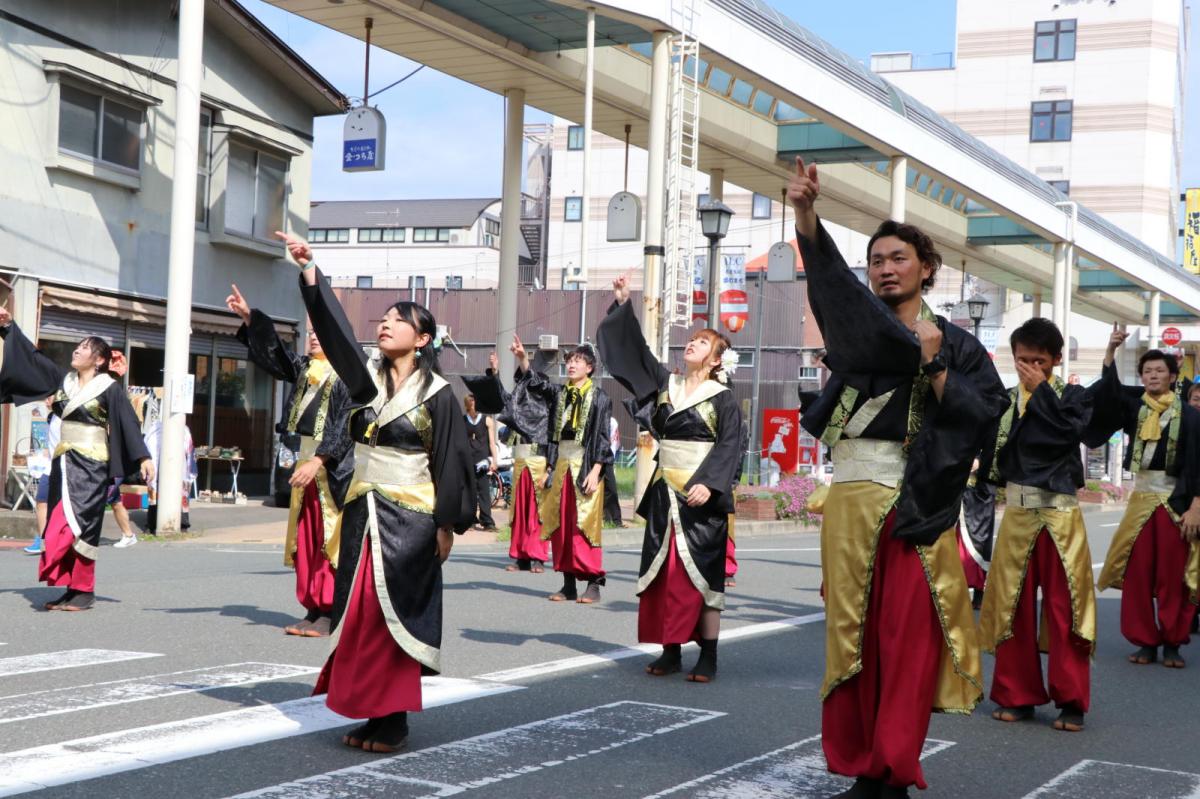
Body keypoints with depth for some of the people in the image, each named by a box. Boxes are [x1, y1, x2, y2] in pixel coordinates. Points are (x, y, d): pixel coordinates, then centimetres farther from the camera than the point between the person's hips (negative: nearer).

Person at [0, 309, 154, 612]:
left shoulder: (110, 388, -5)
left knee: (77, 523, -13)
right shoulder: (64, 380, 11)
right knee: (65, 524, 5)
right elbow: (32, 356, 13)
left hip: (91, 465, -6)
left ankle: (83, 591, -10)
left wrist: (143, 457, -18)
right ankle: (74, 588, 8)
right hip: (64, 462, 6)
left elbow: (128, 422, -10)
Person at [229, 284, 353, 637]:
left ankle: (329, 613, -5)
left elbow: (345, 426, -15)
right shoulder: (304, 368, 14)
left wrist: (319, 461, -20)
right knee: (306, 539, 7)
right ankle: (313, 609, 12)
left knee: (329, 539, -7)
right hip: (307, 458, 8)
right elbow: (273, 350, 16)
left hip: (334, 466, -8)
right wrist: (249, 316, 4)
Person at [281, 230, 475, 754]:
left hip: (409, 518, -5)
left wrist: (448, 524, -8)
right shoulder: (367, 376, 5)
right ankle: (372, 712, 13)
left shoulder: (436, 394, -6)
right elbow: (335, 326, -8)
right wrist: (309, 269, -19)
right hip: (361, 513, 5)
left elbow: (451, 460, -5)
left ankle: (394, 721, 3)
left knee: (394, 616, -5)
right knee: (359, 614, 5)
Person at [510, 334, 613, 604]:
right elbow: (534, 382, -3)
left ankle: (593, 584, -2)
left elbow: (603, 437, -5)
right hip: (560, 465, 5)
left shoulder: (599, 398, -1)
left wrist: (595, 471, -13)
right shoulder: (559, 393, 12)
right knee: (560, 526, 4)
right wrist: (522, 358, -19)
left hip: (585, 468, -5)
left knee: (585, 526, -7)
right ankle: (568, 584, 9)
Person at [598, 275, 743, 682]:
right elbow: (635, 348, 10)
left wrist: (709, 483, -23)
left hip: (701, 497, -5)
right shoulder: (666, 385, 11)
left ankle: (708, 656, -1)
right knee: (663, 571, 4)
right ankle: (671, 652, 10)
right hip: (665, 494, 5)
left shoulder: (723, 400, -2)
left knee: (700, 572, -5)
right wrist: (623, 304, 4)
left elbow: (729, 446, -10)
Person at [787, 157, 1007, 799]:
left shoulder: (956, 344, 8)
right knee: (852, 636, 3)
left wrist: (933, 366, -10)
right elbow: (827, 273, -13)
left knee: (909, 641, -4)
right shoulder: (859, 325, 8)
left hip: (915, 507, -2)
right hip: (850, 501, 2)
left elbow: (982, 416, -2)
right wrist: (805, 212, -31)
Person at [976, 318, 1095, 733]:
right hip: (1017, 511, 2)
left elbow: (1069, 430, -16)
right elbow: (991, 456, 5)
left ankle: (1071, 701, 4)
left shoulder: (1073, 396, 5)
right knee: (1013, 606, 5)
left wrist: (1040, 389, -10)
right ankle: (1018, 695, 15)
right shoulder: (1005, 400, 9)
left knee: (1064, 606, -3)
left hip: (1060, 514, -2)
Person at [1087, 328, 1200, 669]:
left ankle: (1172, 644, 9)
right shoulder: (1133, 406, 6)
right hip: (1141, 498, 3)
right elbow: (1107, 391, -12)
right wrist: (1110, 352, -24)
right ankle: (1145, 642, 10)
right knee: (1138, 576, 2)